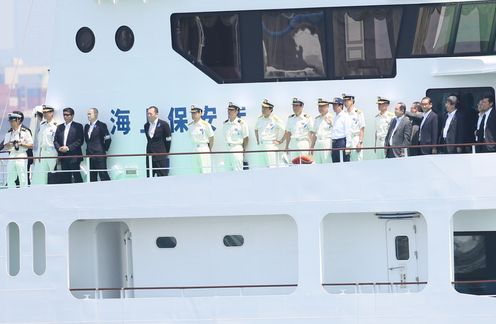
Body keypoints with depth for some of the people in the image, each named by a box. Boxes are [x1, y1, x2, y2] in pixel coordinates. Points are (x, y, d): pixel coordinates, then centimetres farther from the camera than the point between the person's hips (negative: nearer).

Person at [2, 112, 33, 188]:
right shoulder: (9, 133, 14)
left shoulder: (25, 132, -2)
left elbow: (31, 145, -4)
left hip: (22, 156, -5)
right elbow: (5, 147, 13)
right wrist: (10, 144, -9)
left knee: (23, 179, -5)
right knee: (10, 179, 5)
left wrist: (21, 144, -16)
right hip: (11, 156, 5)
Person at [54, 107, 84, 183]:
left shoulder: (78, 126, 0)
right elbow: (55, 141, 14)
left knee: (77, 177, -8)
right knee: (65, 178, 4)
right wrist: (59, 148, -7)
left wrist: (68, 148, -15)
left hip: (74, 157, -5)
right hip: (63, 156, 5)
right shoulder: (60, 127, 16)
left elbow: (80, 141, -7)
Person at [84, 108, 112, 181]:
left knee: (103, 175, -8)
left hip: (99, 155, -7)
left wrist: (104, 149, -5)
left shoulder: (101, 125, -7)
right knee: (92, 177, 7)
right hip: (89, 155, 7)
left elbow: (108, 139, -8)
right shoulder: (87, 126, 13)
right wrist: (89, 149, 12)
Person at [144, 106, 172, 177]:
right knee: (149, 177, 5)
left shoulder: (164, 124, -5)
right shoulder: (146, 125, 11)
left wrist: (165, 153, 2)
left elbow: (168, 140, -1)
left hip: (161, 157, -6)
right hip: (149, 157, 6)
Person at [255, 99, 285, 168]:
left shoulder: (275, 119, -9)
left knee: (273, 166, -12)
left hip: (271, 144, -7)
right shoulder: (260, 119, 12)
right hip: (261, 145, 7)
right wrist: (257, 140, 22)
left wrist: (281, 141, -7)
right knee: (266, 166, 7)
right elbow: (256, 129, 31)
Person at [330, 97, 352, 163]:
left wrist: (347, 147, -16)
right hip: (334, 142, 8)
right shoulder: (335, 117, 18)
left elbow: (348, 132, -11)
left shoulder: (345, 116, -6)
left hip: (342, 142, -8)